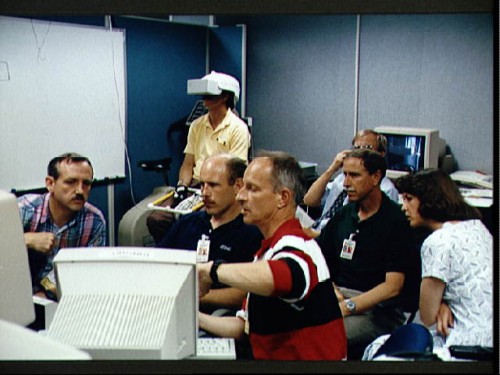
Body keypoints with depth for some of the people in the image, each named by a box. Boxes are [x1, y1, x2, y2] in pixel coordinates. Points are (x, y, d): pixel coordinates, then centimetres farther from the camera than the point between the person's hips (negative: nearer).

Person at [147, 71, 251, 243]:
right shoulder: (197, 125, 15)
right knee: (155, 219, -14)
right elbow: (188, 163, 15)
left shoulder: (238, 128, -4)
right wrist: (182, 185, -5)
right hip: (194, 185, 6)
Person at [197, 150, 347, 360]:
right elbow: (243, 327, 19)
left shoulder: (294, 247, -17)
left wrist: (211, 270, -27)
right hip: (269, 356, 8)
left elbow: (279, 277, -42)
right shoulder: (267, 250, 14)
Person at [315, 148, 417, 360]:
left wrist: (347, 307, -19)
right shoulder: (344, 215, 14)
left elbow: (392, 287, -12)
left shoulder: (396, 221, -5)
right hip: (337, 296, 6)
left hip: (377, 308, -5)